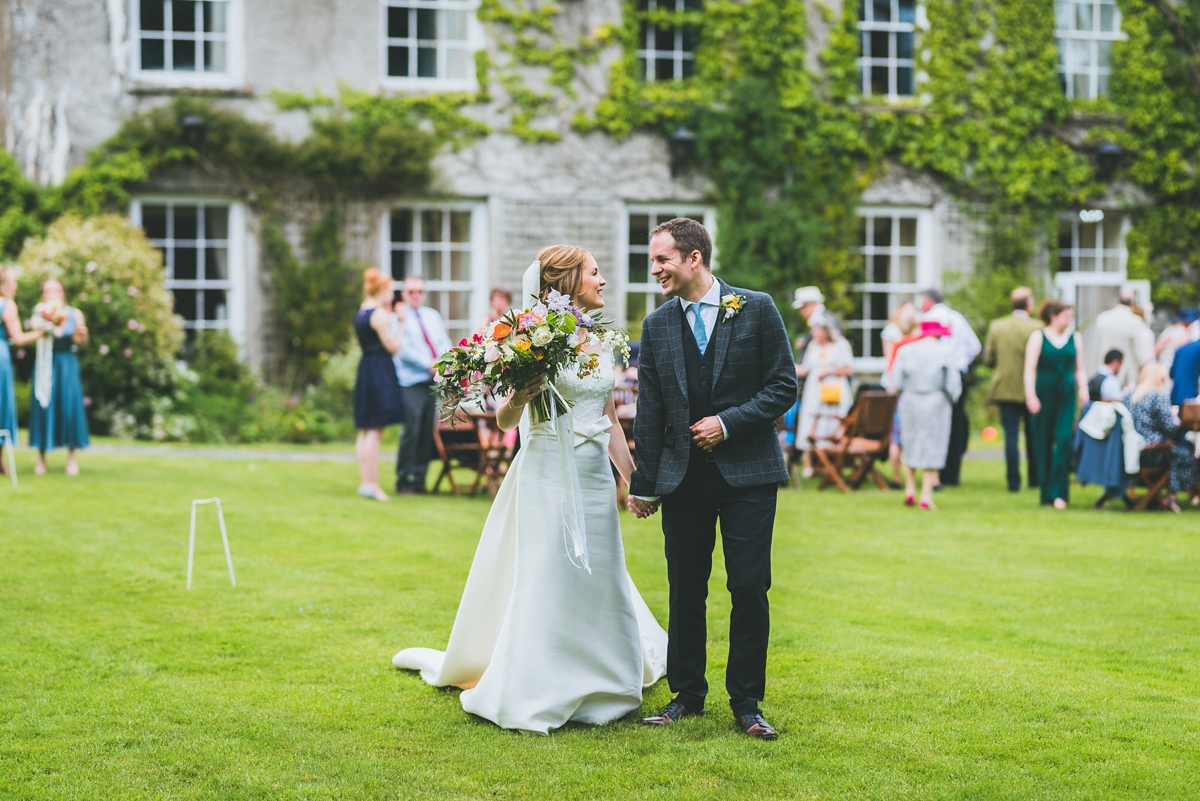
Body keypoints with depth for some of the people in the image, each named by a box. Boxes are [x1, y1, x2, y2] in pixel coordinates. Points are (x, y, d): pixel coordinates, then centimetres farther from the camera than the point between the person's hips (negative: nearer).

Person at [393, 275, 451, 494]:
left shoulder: (433, 316, 20)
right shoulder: (398, 317, 1)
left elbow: (444, 342, 14)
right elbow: (403, 349, -9)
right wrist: (429, 364, -16)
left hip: (434, 380, 6)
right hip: (411, 381, -5)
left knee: (428, 432, 5)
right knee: (411, 431, -9)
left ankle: (419, 479, 11)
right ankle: (404, 480, 0)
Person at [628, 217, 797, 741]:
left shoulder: (756, 309, -2)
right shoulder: (657, 326, 7)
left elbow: (783, 386, -2)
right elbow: (649, 412, 10)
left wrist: (728, 422, -12)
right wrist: (643, 484, 9)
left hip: (747, 472, -3)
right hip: (682, 476, 3)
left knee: (750, 588, -3)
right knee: (685, 590, 7)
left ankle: (746, 703, 7)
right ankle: (687, 694, 20)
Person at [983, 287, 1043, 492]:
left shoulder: (996, 326, -3)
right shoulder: (1036, 327, -11)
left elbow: (988, 359, 0)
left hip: (1005, 389, 1)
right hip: (1031, 389, -1)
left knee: (1011, 437, 3)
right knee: (1033, 436, 14)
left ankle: (1013, 481, 0)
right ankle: (1034, 478, 22)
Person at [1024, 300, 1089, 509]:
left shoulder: (1075, 338, 11)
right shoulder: (1038, 337, 2)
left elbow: (1079, 369, 15)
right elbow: (1030, 369, -2)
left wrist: (1083, 390, 2)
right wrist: (1031, 396, -10)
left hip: (1066, 396, 2)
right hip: (1044, 394, -1)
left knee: (1064, 439, -12)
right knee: (1043, 442, 3)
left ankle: (1058, 492, -13)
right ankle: (1045, 492, 12)